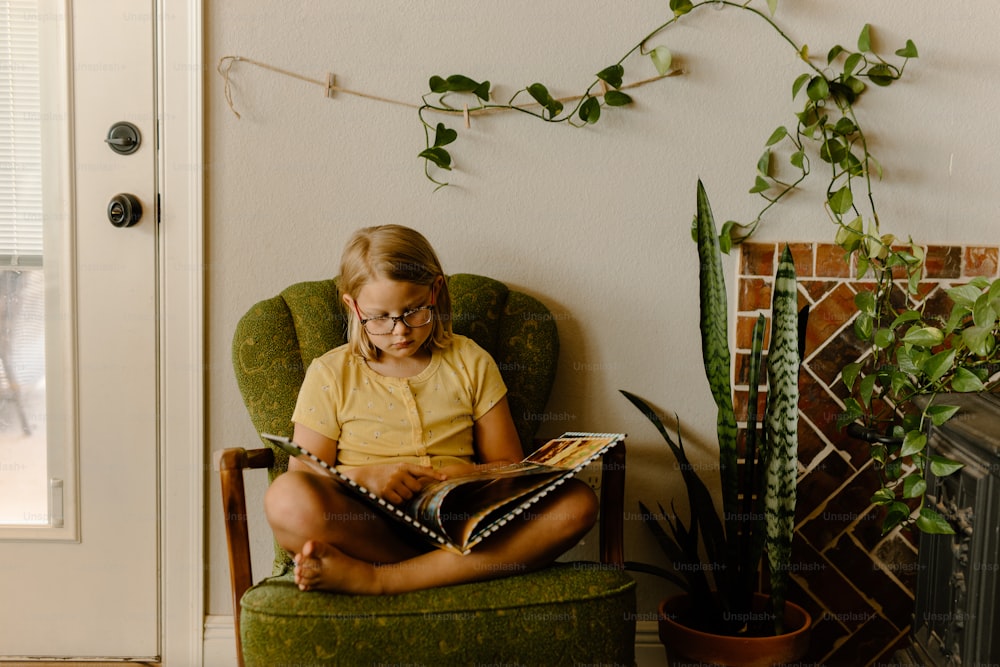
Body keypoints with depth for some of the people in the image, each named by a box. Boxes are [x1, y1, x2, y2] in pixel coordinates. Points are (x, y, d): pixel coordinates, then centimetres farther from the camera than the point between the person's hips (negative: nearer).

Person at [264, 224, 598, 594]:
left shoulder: (471, 363, 13)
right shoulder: (329, 375, 8)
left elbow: (508, 465, 14)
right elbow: (303, 486, 4)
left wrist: (469, 474, -8)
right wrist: (363, 475, -16)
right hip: (369, 527, -2)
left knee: (578, 502, -25)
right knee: (286, 497, -34)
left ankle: (373, 578, -28)